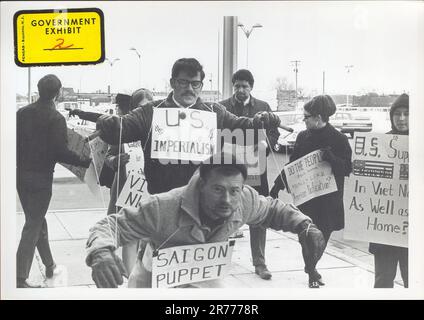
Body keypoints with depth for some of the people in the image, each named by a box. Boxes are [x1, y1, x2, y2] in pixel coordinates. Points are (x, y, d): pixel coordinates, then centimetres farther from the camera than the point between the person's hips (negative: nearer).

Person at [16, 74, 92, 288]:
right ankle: (20, 279, 0)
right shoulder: (56, 118, -14)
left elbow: (14, 142, 8)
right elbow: (61, 152, -20)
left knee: (37, 220, 20)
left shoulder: (22, 113, 4)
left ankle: (49, 265, 32)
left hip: (21, 174, 6)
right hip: (41, 177, -6)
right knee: (33, 226, 0)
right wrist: (87, 162, -12)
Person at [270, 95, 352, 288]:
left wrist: (331, 158, -27)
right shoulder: (303, 136, 4)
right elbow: (292, 165, 10)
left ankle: (310, 266, 31)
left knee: (323, 234, 7)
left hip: (329, 198, -1)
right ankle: (311, 272, 15)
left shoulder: (339, 140, -6)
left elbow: (347, 169, -9)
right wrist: (278, 184, 6)